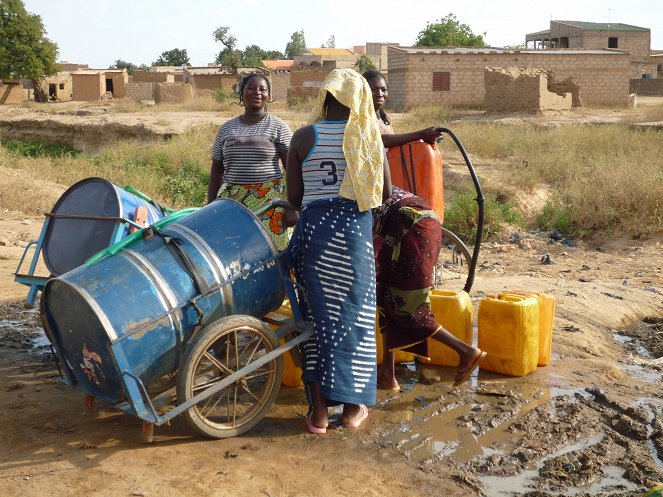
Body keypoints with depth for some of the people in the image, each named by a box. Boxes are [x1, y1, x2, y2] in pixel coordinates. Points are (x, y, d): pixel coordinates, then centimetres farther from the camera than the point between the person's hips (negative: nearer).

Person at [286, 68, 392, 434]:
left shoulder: (303, 138, 2)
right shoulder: (369, 137, 2)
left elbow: (293, 196, 3)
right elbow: (385, 193, 5)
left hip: (314, 227, 1)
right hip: (355, 227, 0)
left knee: (317, 313, 8)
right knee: (354, 313, 9)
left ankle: (318, 411, 11)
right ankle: (353, 406, 17)